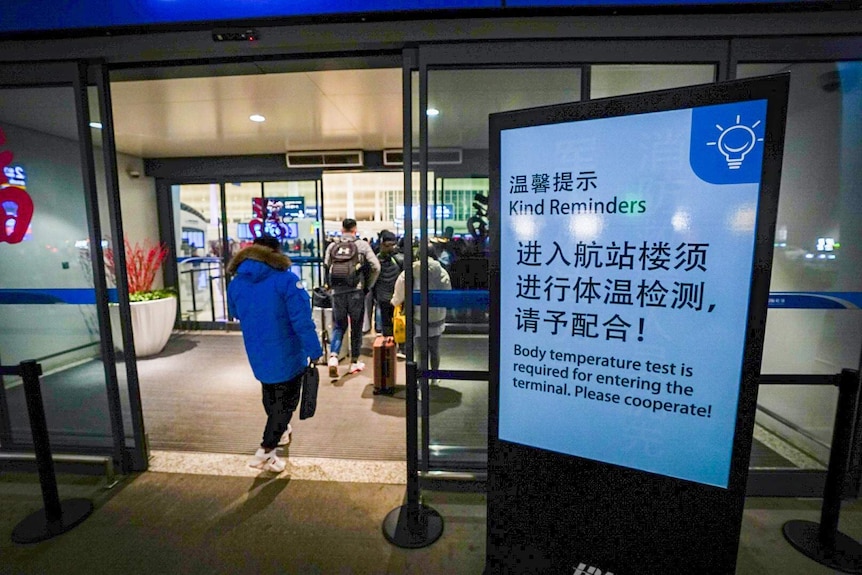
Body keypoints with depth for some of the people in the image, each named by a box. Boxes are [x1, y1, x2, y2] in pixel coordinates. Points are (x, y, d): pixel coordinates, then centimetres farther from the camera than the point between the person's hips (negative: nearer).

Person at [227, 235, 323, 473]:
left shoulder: (235, 283, -1)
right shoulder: (287, 280, -19)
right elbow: (302, 321, -22)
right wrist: (314, 351, -15)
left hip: (257, 355, 6)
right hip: (287, 354, -6)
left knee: (270, 396, 26)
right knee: (285, 401, 10)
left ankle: (280, 431, 46)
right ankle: (266, 450, 7)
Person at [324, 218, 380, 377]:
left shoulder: (332, 246, 7)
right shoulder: (362, 245, 0)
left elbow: (326, 267, 3)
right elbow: (376, 267, -6)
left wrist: (332, 286, 14)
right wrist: (368, 286, 6)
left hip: (337, 292, 2)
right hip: (356, 292, -2)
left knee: (338, 325, 16)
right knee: (356, 327, 11)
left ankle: (333, 356, -3)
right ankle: (354, 362, 20)